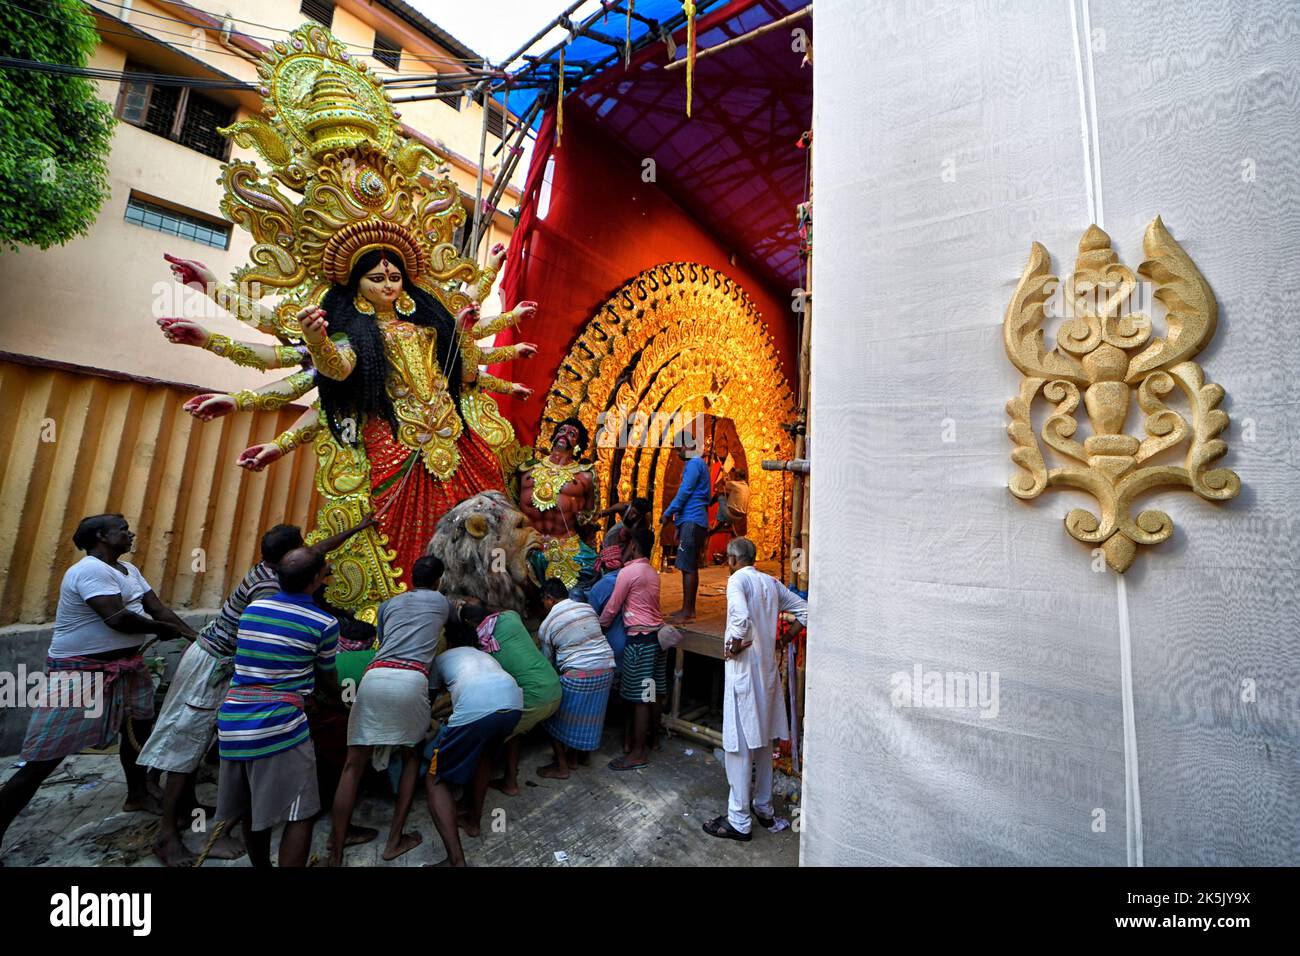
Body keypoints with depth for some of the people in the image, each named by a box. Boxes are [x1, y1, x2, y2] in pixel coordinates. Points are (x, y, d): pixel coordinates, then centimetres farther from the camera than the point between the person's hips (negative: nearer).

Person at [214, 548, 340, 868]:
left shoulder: (252, 609, 9)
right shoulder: (324, 623, -7)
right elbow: (328, 681, 7)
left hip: (232, 722, 7)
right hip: (278, 725, -7)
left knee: (251, 812, 23)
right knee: (299, 816, 3)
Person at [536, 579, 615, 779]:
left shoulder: (547, 625, -4)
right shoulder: (588, 608, 7)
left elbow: (548, 660, 6)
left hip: (579, 676, -6)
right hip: (606, 669, 6)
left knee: (556, 717, 16)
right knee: (585, 715, 24)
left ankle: (561, 767, 24)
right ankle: (572, 757, 38)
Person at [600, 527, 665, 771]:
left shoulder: (628, 571, -13)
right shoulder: (653, 572, 11)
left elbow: (612, 608, -7)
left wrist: (598, 628, 7)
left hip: (640, 638, -8)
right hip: (657, 633, 8)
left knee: (640, 698, 0)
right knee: (653, 694, 18)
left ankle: (638, 754, 9)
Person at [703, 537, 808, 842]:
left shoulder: (737, 580, -14)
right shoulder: (771, 582, 7)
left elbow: (742, 619, -32)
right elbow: (805, 611, 11)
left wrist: (734, 645, -15)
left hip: (744, 671, -7)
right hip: (768, 669, 8)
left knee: (739, 745, 5)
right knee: (762, 740, 20)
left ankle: (738, 820, 17)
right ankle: (764, 808, 35)